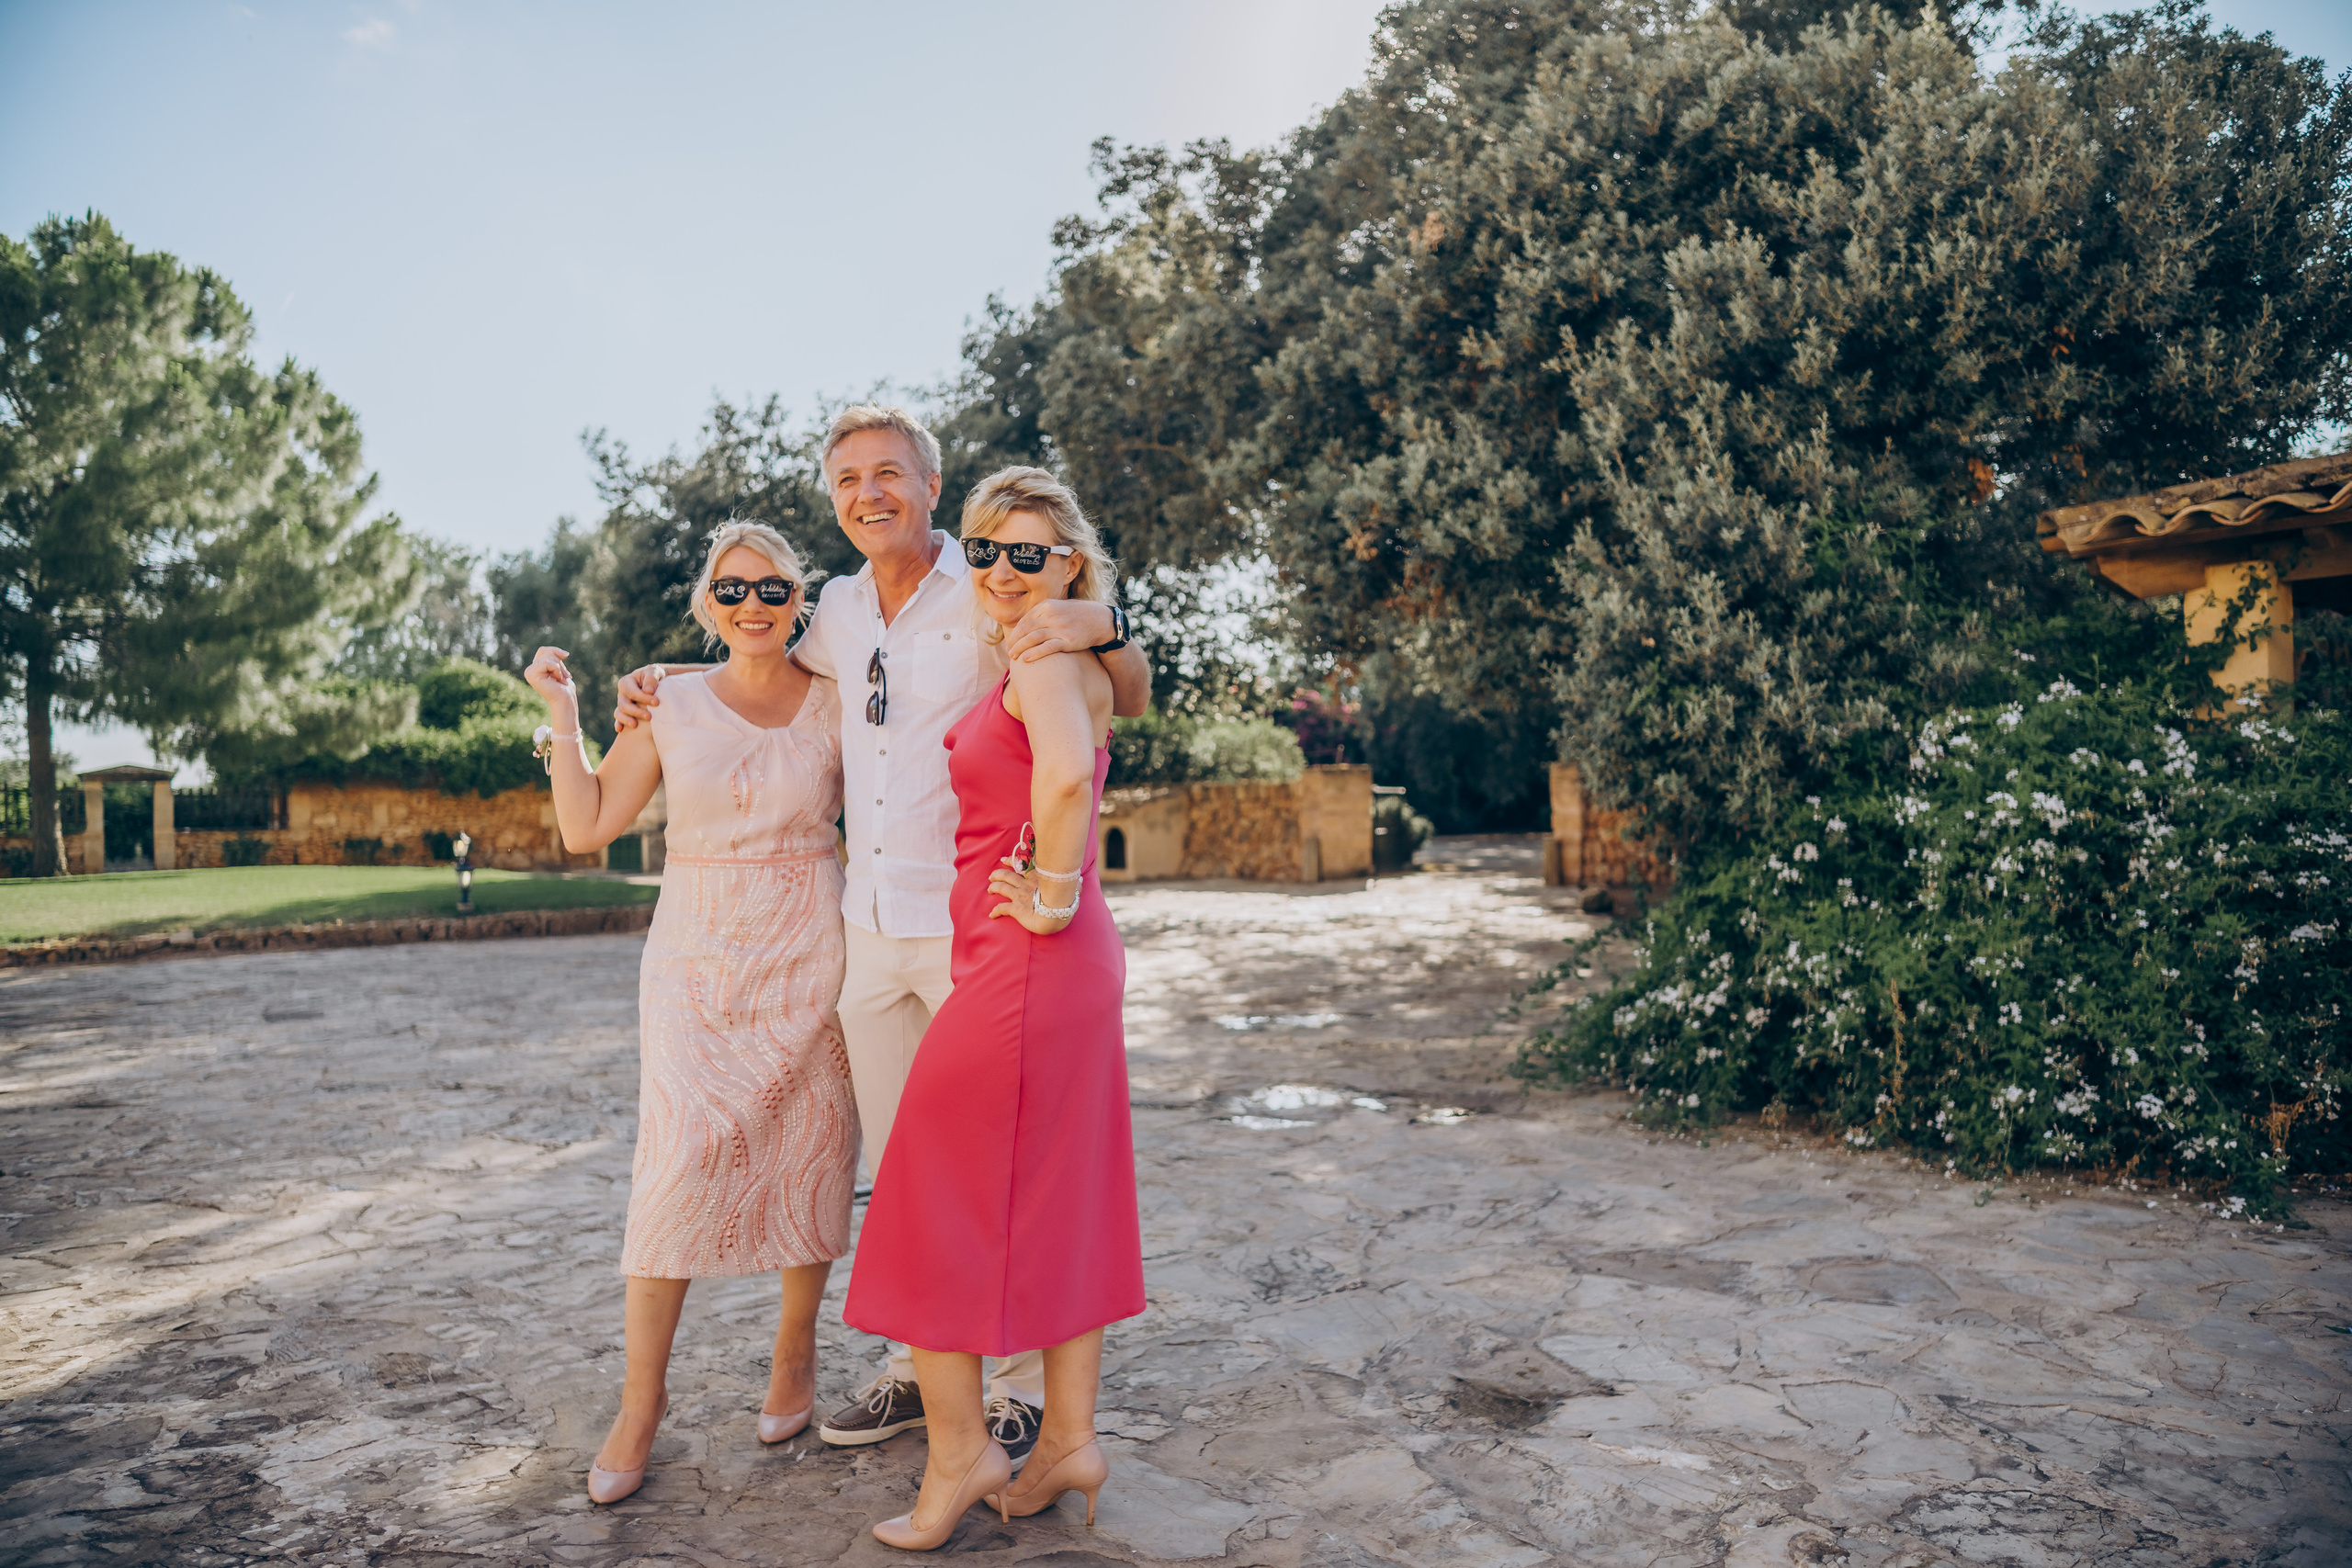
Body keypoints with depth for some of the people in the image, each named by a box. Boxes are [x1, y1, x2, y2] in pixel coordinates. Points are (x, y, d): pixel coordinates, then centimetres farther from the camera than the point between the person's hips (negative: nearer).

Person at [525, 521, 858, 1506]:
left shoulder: (835, 705, 3)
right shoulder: (668, 704, 4)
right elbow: (586, 829, 4)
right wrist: (561, 713, 0)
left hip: (807, 961, 0)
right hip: (696, 959, 0)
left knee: (809, 1159, 6)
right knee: (680, 1160, -8)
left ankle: (795, 1353, 28)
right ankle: (641, 1397, 6)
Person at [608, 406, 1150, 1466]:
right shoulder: (839, 610, 10)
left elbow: (1132, 703, -6)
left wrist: (1102, 625, -26)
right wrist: (661, 679, 16)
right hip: (872, 929, 6)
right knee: (895, 1166, 15)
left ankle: (1024, 1388, 18)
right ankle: (916, 1369, 30)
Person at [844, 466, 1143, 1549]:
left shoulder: (1048, 657, -14)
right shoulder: (1044, 662, 15)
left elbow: (1066, 775, -34)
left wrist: (1053, 895, -22)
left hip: (1021, 964, -10)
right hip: (1070, 971, 10)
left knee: (937, 1201, 4)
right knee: (1057, 1203, 14)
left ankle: (961, 1450, 16)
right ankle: (1070, 1439, 24)